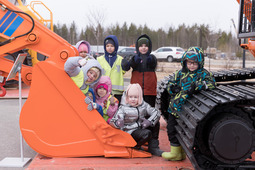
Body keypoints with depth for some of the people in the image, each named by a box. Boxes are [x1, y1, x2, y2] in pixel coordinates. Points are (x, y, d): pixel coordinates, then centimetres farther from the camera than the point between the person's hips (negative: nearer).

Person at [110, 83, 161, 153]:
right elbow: (113, 121, -24)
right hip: (131, 132, -6)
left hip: (141, 128, 7)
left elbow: (156, 112, -5)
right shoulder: (123, 108, -15)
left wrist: (149, 121, -22)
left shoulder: (143, 105, -2)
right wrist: (118, 123, -49)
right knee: (147, 133, -32)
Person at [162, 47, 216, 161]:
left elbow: (211, 83, -18)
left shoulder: (203, 73, -2)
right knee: (172, 127, 10)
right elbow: (170, 84, 14)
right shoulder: (181, 73, 9)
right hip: (175, 107, 5)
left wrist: (198, 85, -29)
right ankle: (176, 152, 25)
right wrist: (173, 88, -7)